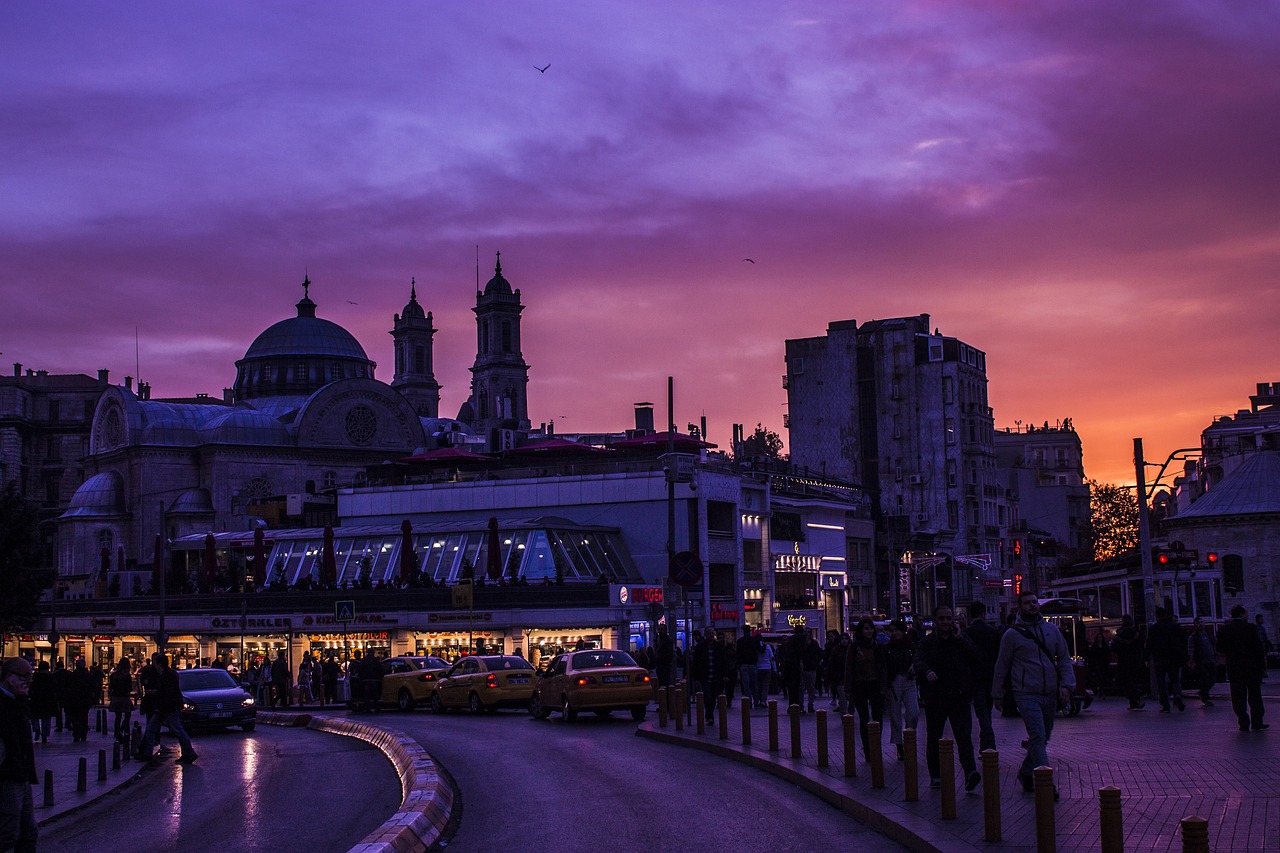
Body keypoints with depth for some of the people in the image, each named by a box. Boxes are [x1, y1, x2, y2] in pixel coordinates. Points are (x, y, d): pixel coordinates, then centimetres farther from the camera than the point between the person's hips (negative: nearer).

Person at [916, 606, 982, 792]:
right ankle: (935, 775, 18)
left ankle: (970, 772, -22)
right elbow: (919, 662, -12)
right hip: (935, 698, 0)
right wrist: (927, 672, -34)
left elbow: (975, 657, -4)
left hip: (959, 698, 0)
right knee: (934, 739, 8)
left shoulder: (961, 640, 11)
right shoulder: (927, 642, 5)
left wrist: (959, 639, -8)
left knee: (964, 736, -12)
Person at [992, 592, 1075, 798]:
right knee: (1037, 737, -15)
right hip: (1027, 694, -5)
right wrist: (996, 694, 9)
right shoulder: (1012, 634, 0)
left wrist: (1067, 685, -1)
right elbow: (1002, 666, 7)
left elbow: (1064, 659, 12)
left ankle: (1025, 772, 31)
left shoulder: (1052, 631, 11)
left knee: (1043, 738, 12)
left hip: (1050, 694, 5)